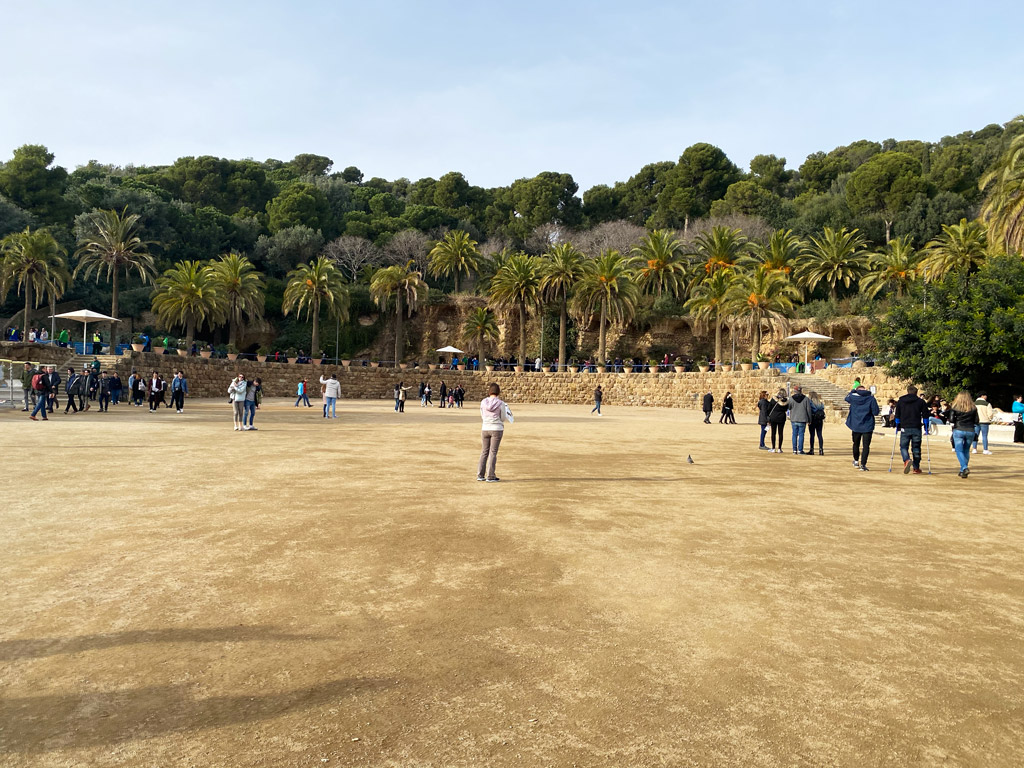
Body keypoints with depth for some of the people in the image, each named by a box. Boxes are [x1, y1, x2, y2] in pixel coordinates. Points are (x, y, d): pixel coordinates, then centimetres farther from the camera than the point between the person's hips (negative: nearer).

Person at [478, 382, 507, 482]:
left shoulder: (483, 402, -1)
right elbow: (503, 418, -1)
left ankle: (480, 475, 14)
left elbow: (482, 417, 8)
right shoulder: (500, 404, -9)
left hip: (485, 429, 3)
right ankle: (490, 476, 4)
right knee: (493, 452, 3)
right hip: (497, 429, -3)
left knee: (484, 452, 13)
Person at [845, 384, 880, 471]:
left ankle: (856, 461, 36)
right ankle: (863, 464, -9)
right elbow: (876, 412, -10)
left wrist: (853, 391, 28)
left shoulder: (853, 396, -3)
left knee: (856, 444, 20)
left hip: (855, 425, 3)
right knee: (866, 446, 0)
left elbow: (847, 398, 20)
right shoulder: (871, 398, -9)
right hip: (868, 426, -2)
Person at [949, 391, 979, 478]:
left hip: (958, 430, -3)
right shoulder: (973, 408, 4)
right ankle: (963, 471, 16)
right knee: (966, 451, 13)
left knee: (959, 450, -1)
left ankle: (964, 468, -21)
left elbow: (951, 420, -6)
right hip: (970, 431, 3)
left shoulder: (955, 407, -2)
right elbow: (976, 421, 3)